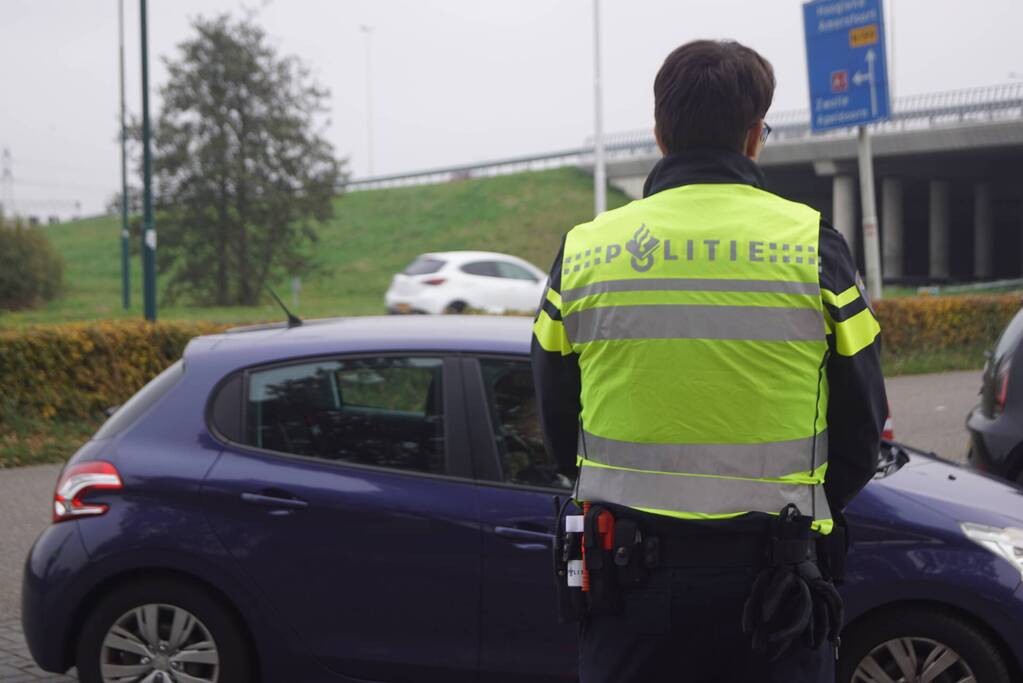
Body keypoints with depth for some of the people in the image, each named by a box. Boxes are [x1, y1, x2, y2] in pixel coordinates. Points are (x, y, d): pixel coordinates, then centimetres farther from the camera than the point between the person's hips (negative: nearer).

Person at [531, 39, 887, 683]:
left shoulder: (582, 251, 2)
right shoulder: (814, 246, -4)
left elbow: (559, 429, 9)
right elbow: (862, 426, 2)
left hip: (628, 569, 2)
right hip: (772, 579, -1)